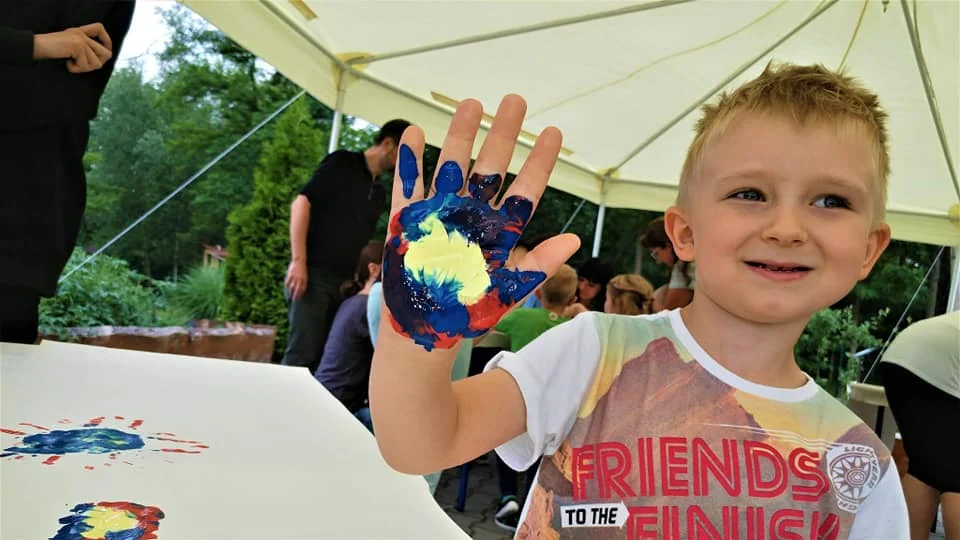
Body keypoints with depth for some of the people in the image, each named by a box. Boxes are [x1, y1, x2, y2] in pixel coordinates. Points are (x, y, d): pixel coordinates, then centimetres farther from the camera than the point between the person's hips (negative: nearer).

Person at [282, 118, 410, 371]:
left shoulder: (379, 193, 19)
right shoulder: (343, 162, -1)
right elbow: (302, 202, -10)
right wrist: (298, 261, -18)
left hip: (343, 281, 7)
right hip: (313, 273, -7)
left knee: (324, 355, 7)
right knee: (302, 353, -12)